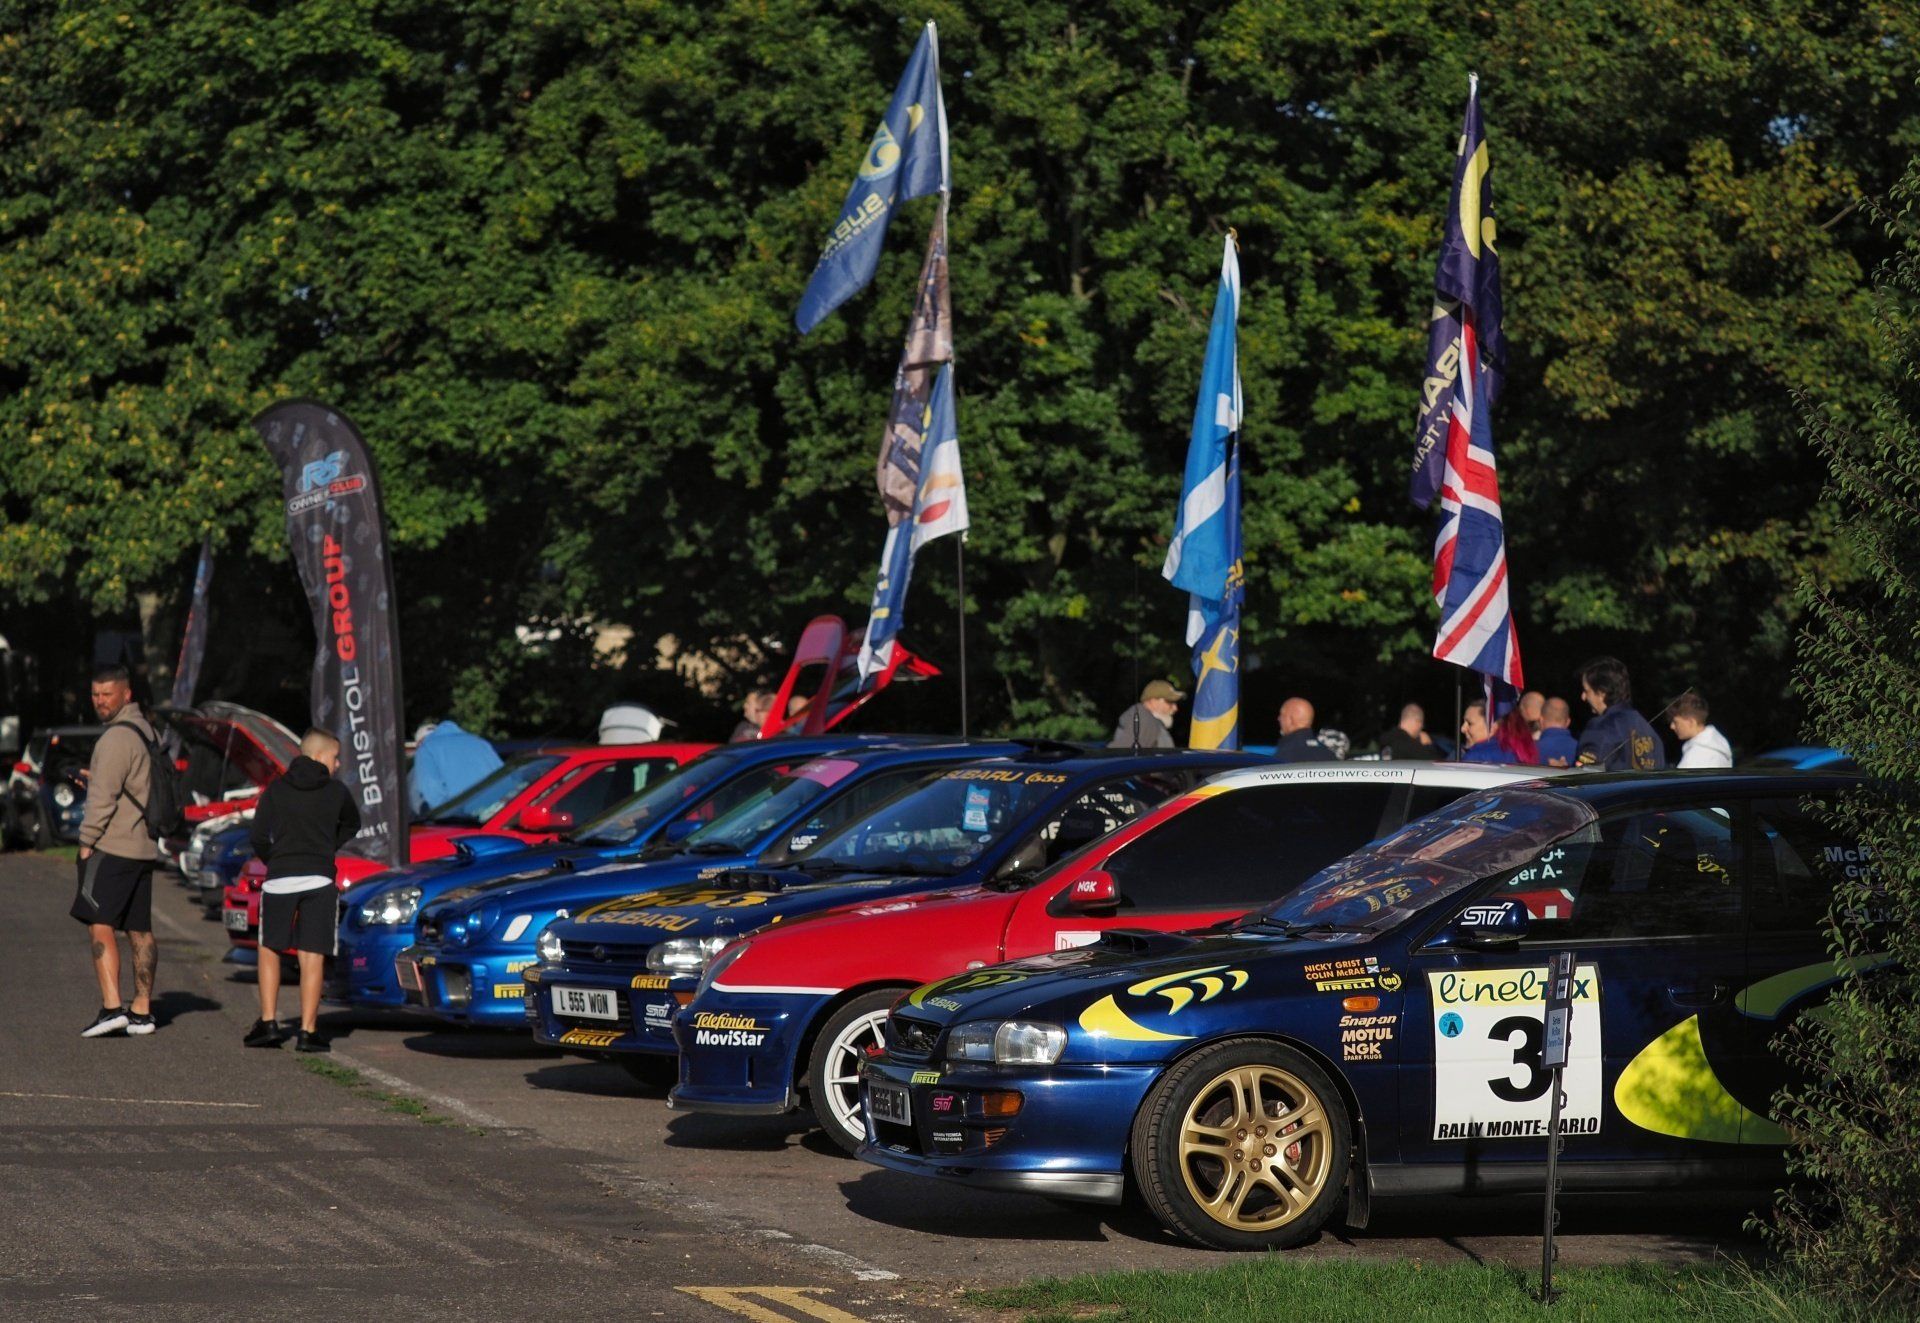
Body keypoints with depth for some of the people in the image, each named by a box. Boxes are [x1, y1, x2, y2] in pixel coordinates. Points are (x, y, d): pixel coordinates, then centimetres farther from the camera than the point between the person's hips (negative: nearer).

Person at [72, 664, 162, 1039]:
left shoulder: (117, 737, -14)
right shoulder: (145, 730, 16)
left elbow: (104, 796, -18)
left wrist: (87, 841, -12)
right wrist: (96, 777, 18)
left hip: (112, 848, -10)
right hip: (143, 846, 10)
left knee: (100, 924, -12)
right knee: (139, 929, 11)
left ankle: (112, 1007, -22)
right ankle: (142, 1011, 14)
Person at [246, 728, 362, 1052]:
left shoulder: (276, 790, 5)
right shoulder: (336, 792, 4)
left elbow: (258, 836, 0)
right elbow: (351, 826, 20)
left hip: (279, 880, 1)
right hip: (320, 880, 0)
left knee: (269, 951, 13)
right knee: (312, 957, 1)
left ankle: (269, 1022, 5)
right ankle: (308, 1031, -3)